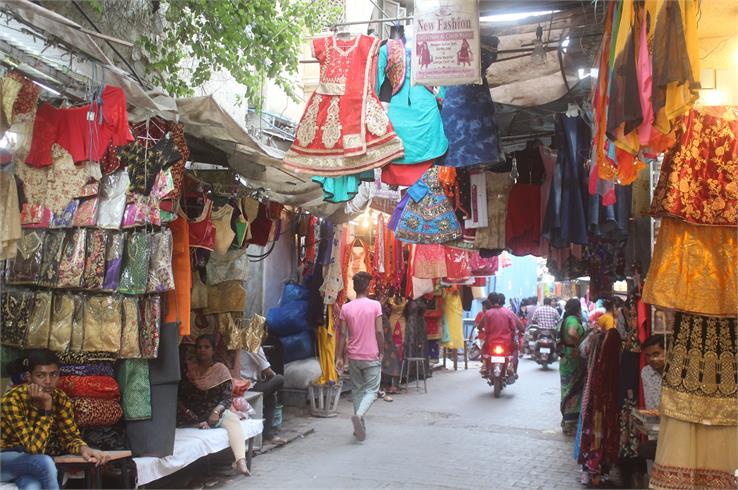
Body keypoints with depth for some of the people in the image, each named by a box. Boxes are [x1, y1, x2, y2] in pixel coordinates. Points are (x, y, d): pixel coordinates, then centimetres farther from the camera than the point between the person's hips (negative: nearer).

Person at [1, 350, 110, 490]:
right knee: (46, 463, -32)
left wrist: (84, 448, -28)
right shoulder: (13, 399, -26)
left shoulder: (60, 399, -9)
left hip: (33, 463, 3)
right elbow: (34, 447, -30)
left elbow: (69, 437, -5)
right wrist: (46, 407, -34)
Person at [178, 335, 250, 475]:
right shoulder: (187, 368, 6)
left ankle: (241, 461, -48)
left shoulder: (221, 369, 6)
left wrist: (216, 412, -21)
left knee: (233, 420, -31)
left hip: (215, 412, -1)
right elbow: (177, 395, 0)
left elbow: (227, 397, -2)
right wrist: (187, 413, -16)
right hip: (192, 415, 2)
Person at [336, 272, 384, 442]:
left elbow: (343, 334, -1)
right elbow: (379, 331, -10)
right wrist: (381, 351, 3)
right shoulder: (375, 305, -8)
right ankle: (359, 415, -23)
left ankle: (360, 426, 15)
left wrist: (340, 356, 4)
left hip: (353, 356, 3)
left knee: (357, 390, 14)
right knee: (371, 390, 3)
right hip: (371, 356, -3)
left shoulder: (346, 308, 0)